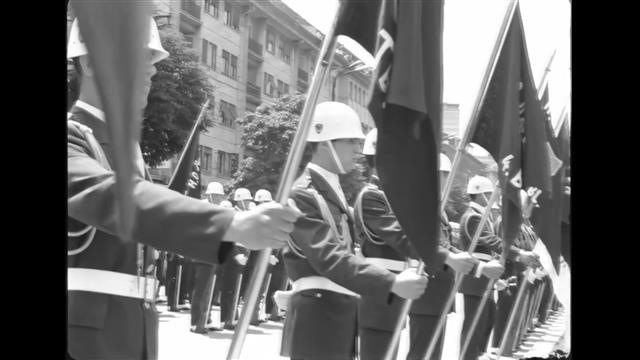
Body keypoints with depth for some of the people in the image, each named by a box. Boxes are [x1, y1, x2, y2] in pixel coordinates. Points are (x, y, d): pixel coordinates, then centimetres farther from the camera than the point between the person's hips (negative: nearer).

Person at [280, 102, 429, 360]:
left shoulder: (334, 190, 16)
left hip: (340, 313, 10)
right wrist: (392, 284, -37)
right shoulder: (303, 194, -16)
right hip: (318, 317, -10)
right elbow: (329, 258, -28)